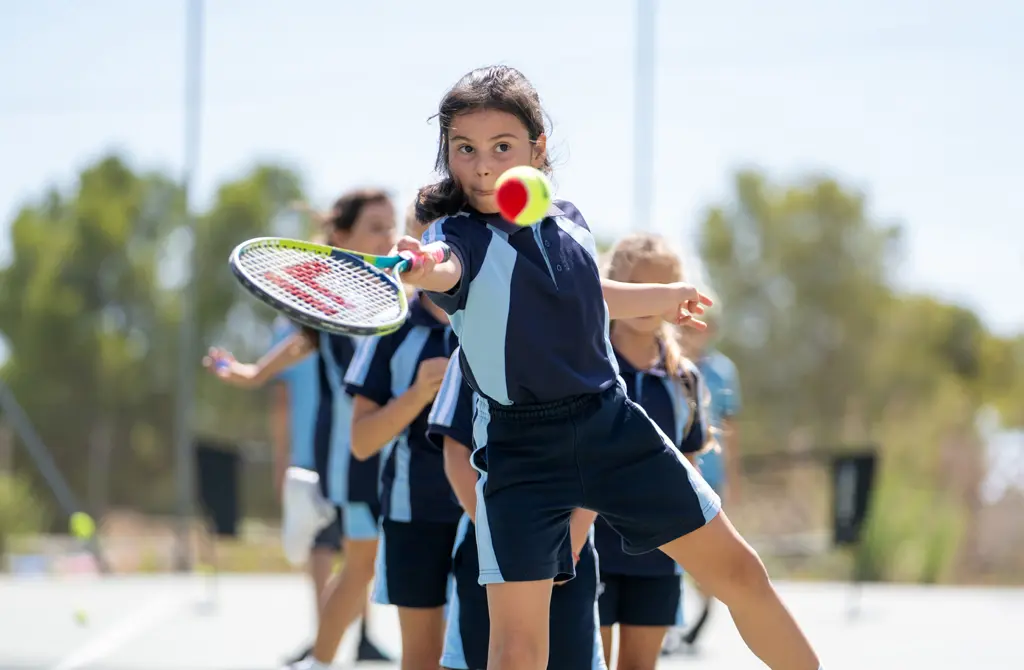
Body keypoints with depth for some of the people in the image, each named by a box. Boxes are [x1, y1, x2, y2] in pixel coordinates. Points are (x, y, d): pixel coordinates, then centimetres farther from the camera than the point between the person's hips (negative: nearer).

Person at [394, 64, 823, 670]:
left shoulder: (569, 221, 4)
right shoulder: (459, 233, -13)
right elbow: (446, 268, -40)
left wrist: (664, 297, 43)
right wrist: (421, 269, -64)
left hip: (613, 425, 5)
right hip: (521, 447, -4)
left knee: (737, 570, 12)